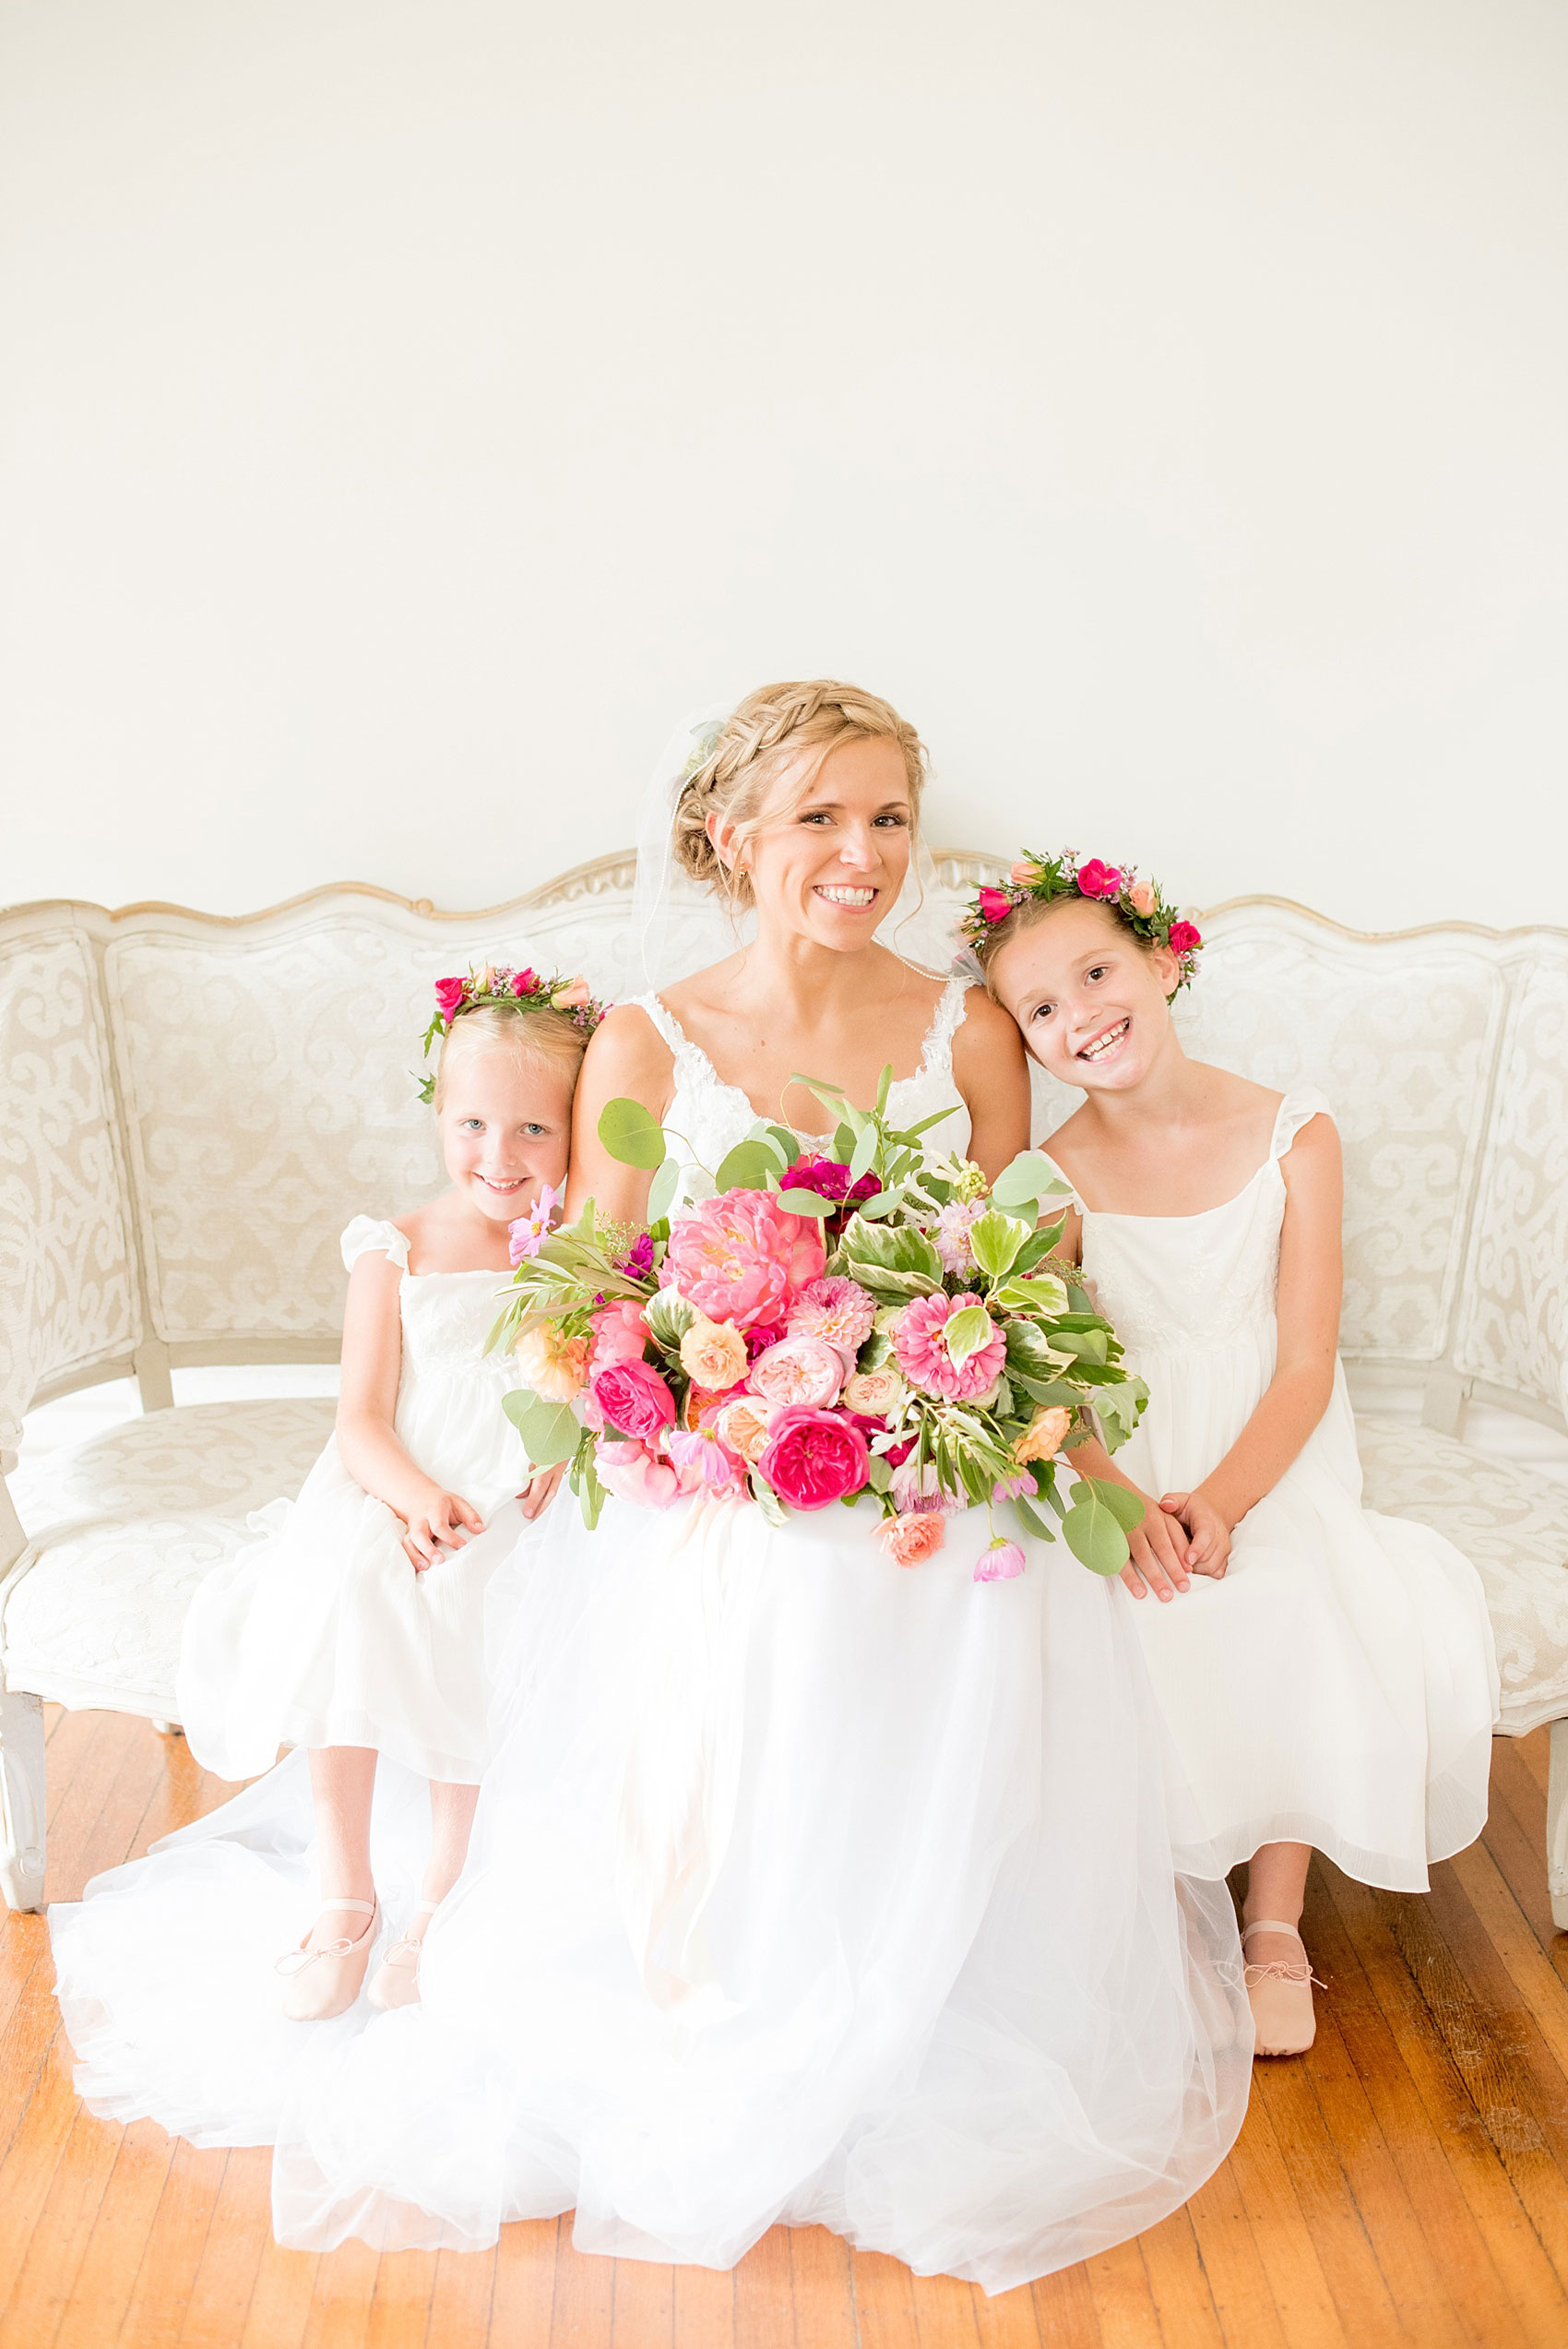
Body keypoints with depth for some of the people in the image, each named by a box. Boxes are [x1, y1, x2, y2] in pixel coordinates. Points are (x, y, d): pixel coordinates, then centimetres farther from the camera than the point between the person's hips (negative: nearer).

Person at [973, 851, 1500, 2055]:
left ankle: (1276, 1922, -3)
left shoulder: (1292, 1134, -6)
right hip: (1118, 1459, 1)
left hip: (1269, 1457, 0)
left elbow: (1306, 1365, -8)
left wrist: (1216, 1502, -23)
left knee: (1300, 1617, -25)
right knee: (1125, 1627, -26)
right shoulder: (1058, 1174, -4)